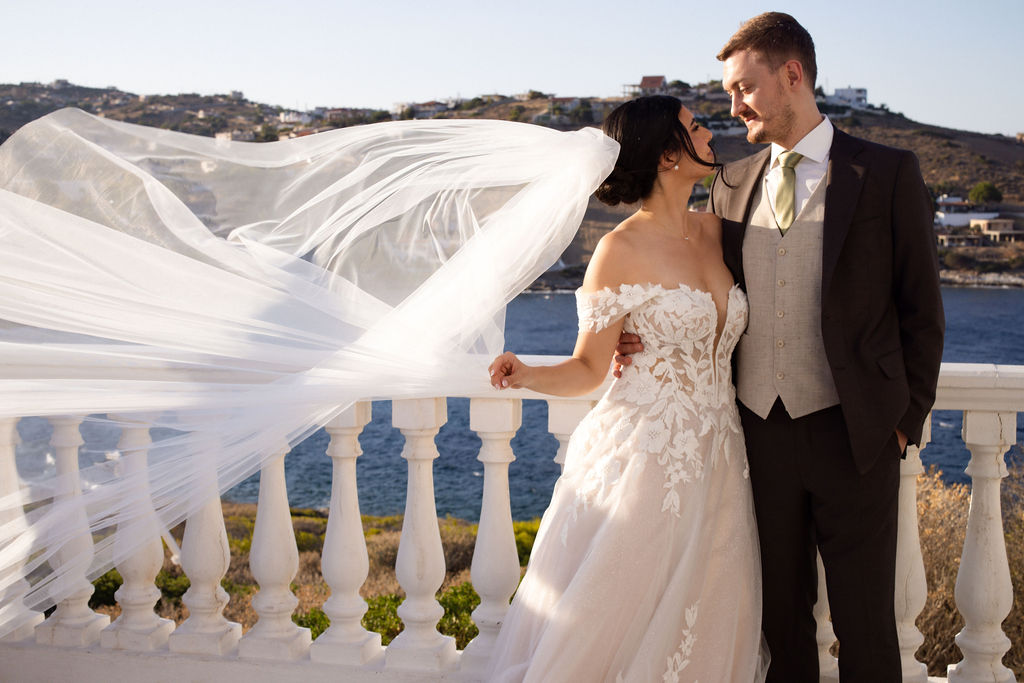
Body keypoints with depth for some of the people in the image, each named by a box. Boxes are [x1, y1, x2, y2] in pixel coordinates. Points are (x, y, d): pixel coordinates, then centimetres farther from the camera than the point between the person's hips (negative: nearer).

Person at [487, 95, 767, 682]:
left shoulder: (714, 229, 9)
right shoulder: (622, 250, -10)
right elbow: (588, 369, -7)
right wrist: (526, 376, -24)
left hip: (715, 463, 6)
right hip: (646, 461, -6)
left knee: (705, 628, 11)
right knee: (613, 626, 0)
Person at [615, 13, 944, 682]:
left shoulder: (889, 173, -2)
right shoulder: (732, 184, 9)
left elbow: (921, 308, 1)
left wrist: (907, 420, -2)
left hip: (851, 433, -3)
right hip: (760, 431, 4)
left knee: (864, 620, 5)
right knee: (780, 613, 14)